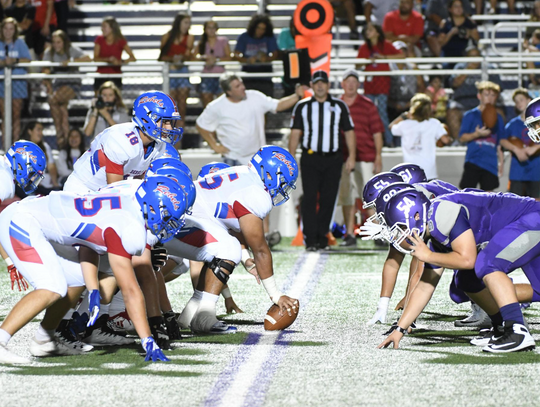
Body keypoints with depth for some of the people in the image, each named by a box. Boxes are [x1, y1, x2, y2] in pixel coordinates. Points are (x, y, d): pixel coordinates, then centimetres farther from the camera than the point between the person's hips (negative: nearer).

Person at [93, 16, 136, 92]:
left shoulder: (121, 41, -3)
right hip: (101, 76, 2)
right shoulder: (99, 40, 2)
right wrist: (108, 59, -24)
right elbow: (96, 58, -6)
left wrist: (121, 62, -26)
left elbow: (132, 58, -7)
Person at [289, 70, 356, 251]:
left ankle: (322, 236, 11)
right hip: (310, 159, -1)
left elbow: (349, 132, 11)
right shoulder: (302, 106, 8)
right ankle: (310, 238, -9)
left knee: (328, 199, 2)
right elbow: (295, 133, 6)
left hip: (333, 160, 1)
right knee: (310, 197, -9)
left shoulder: (339, 106, 10)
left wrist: (352, 156, 2)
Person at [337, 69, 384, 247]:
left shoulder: (368, 105, 4)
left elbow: (377, 132, 3)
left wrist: (378, 156, -3)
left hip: (366, 157, -2)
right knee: (346, 197, 4)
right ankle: (350, 234, 10)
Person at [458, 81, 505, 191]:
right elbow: (462, 137, -3)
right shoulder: (470, 115, 2)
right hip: (473, 161, -4)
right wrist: (477, 134, -20)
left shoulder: (497, 118, 13)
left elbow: (499, 144, 18)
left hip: (491, 164, 4)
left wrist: (501, 161, 12)